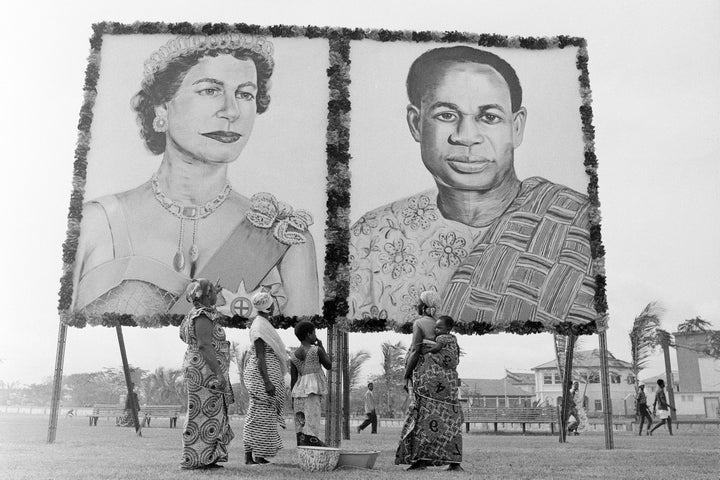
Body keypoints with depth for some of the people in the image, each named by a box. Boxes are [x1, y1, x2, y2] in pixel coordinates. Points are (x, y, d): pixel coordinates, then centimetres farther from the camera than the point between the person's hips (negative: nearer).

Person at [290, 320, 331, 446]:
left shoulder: (293, 355, 8)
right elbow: (329, 366, 7)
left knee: (300, 421, 8)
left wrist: (293, 398, 13)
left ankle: (301, 444, 9)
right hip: (313, 388, -5)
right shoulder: (316, 350, -6)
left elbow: (293, 379, 8)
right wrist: (322, 347, 9)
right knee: (312, 417, -7)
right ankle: (312, 441, -11)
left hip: (299, 389, 5)